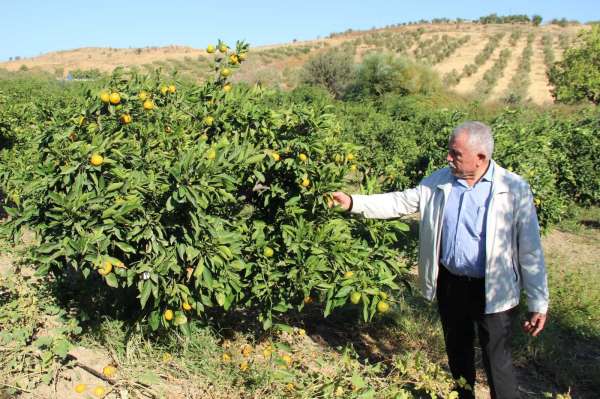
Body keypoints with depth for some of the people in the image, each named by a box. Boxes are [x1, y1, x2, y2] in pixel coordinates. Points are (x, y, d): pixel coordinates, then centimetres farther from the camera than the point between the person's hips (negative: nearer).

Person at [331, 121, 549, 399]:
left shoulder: (514, 189, -13)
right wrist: (353, 203, -6)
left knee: (497, 361, 3)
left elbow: (530, 250, -10)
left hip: (492, 290, -4)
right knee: (457, 351, 22)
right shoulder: (440, 182, -2)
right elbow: (400, 202, 3)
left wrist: (538, 303, -8)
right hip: (450, 283, 5)